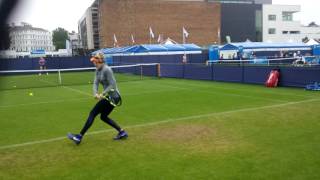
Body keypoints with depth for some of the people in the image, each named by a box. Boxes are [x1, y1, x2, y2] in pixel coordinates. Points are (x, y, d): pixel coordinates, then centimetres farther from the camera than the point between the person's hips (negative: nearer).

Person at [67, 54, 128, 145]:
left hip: (113, 97, -10)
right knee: (104, 117, 18)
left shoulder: (107, 70, -18)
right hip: (109, 96, 10)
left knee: (93, 113, -6)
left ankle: (79, 137, 2)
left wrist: (102, 94, -24)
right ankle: (122, 132, 20)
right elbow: (96, 83, 1)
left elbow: (112, 85, -21)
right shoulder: (98, 70, 9)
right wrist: (95, 93, -17)